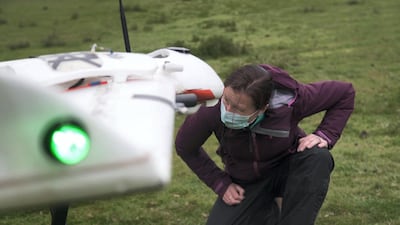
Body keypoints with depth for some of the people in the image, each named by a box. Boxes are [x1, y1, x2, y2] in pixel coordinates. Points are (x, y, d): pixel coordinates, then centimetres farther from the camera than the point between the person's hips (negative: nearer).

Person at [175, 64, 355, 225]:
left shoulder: (290, 99, -31)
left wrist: (325, 135, -25)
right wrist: (220, 184, -10)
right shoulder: (212, 110, -30)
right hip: (245, 182, 2)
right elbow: (185, 147, -8)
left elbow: (345, 92, -13)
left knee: (318, 157, -35)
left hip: (288, 168, -2)